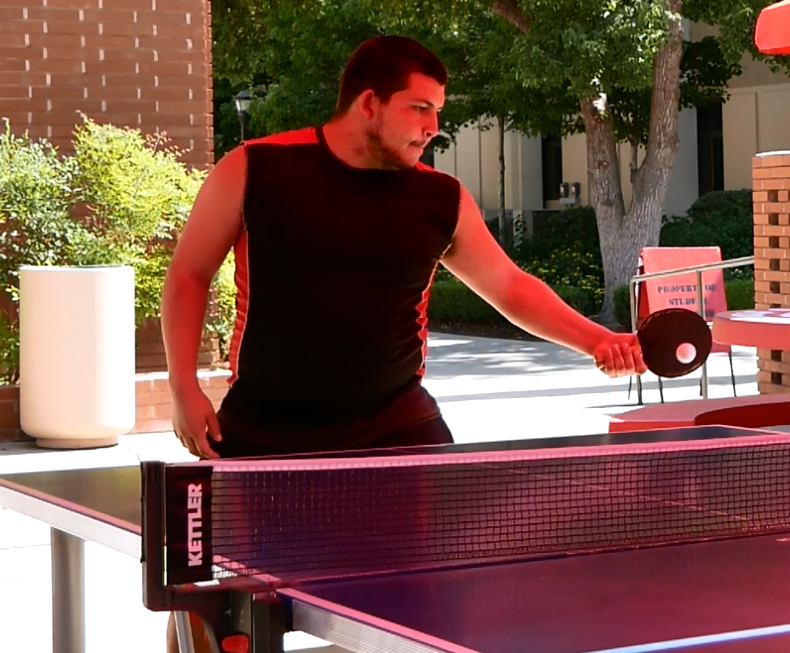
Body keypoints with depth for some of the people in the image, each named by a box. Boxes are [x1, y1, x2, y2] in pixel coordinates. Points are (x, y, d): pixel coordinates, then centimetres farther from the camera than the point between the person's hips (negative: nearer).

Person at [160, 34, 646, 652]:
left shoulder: (442, 200, 2)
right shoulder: (254, 171, -5)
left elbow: (511, 286, 11)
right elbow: (189, 275, 3)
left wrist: (595, 339, -3)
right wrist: (185, 388, -3)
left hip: (394, 426, 1)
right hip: (262, 431, -1)